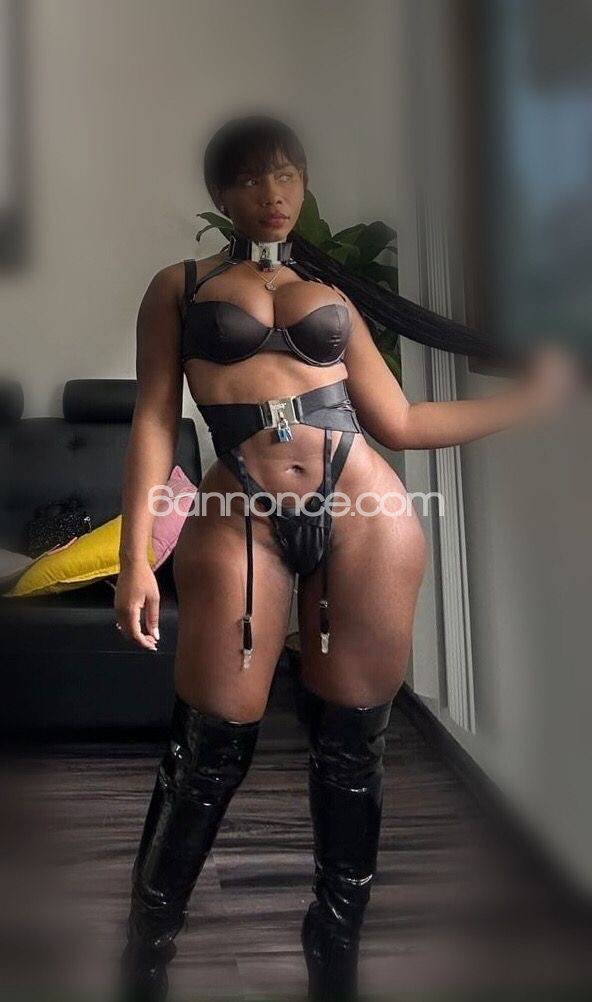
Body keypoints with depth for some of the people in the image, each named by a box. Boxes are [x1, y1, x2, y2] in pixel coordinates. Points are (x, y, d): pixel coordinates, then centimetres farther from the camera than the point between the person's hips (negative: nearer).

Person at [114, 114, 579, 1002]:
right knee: (212, 751, 1)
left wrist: (532, 396, 18)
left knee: (352, 748, 7)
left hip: (368, 519, 3)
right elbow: (155, 419, 4)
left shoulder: (332, 298, 18)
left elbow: (398, 423, 16)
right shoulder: (179, 287, 12)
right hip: (241, 525, -2)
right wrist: (135, 556, -5)